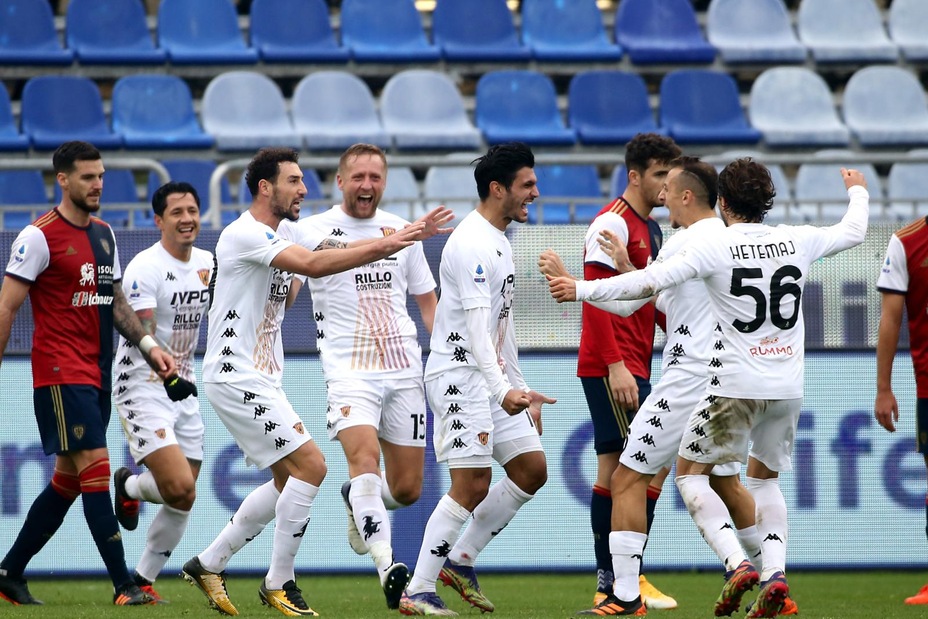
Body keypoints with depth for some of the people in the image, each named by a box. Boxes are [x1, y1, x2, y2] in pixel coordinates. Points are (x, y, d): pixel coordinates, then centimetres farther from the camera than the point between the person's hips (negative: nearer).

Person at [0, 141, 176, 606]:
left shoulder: (103, 233, 15)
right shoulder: (39, 237, -9)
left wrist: (148, 345, 10)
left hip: (97, 373, 8)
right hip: (61, 371, -8)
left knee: (68, 479, 10)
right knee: (95, 467, -14)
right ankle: (124, 588, -16)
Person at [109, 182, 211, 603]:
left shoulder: (207, 263, 7)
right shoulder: (146, 268, -16)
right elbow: (143, 335, -25)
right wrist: (170, 377, -37)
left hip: (183, 388, 7)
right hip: (144, 389, -7)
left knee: (182, 503, 6)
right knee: (180, 489, -20)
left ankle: (143, 580, 21)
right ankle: (130, 485, 12)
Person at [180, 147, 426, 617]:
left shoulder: (279, 235, 15)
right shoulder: (244, 234, -17)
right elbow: (313, 265, -29)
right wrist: (383, 246, -31)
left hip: (261, 380, 10)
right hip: (235, 378, -10)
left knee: (288, 482, 12)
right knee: (310, 465, -15)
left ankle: (208, 565, 20)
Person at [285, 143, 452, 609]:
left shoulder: (401, 230, 12)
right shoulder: (311, 231, 0)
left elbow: (428, 301, 21)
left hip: (404, 371, 4)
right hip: (348, 368, -4)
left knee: (406, 489, 3)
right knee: (364, 457, -27)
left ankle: (356, 501, 37)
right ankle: (387, 565, -32)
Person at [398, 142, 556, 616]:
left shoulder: (497, 241, 16)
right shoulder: (472, 244, -17)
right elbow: (476, 325, -27)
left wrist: (521, 387, 24)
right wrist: (503, 390, -37)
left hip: (495, 381, 10)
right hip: (459, 377, -10)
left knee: (532, 470, 6)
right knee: (472, 486, -13)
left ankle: (461, 561, 15)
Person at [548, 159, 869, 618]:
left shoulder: (714, 245, -10)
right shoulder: (796, 240, 4)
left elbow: (651, 282, -17)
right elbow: (853, 232, 23)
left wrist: (582, 290, -10)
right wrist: (858, 192, 44)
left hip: (736, 385, -5)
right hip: (788, 386, 5)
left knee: (689, 471, 9)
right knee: (765, 477, 22)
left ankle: (738, 564, -10)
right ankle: (775, 571, 0)